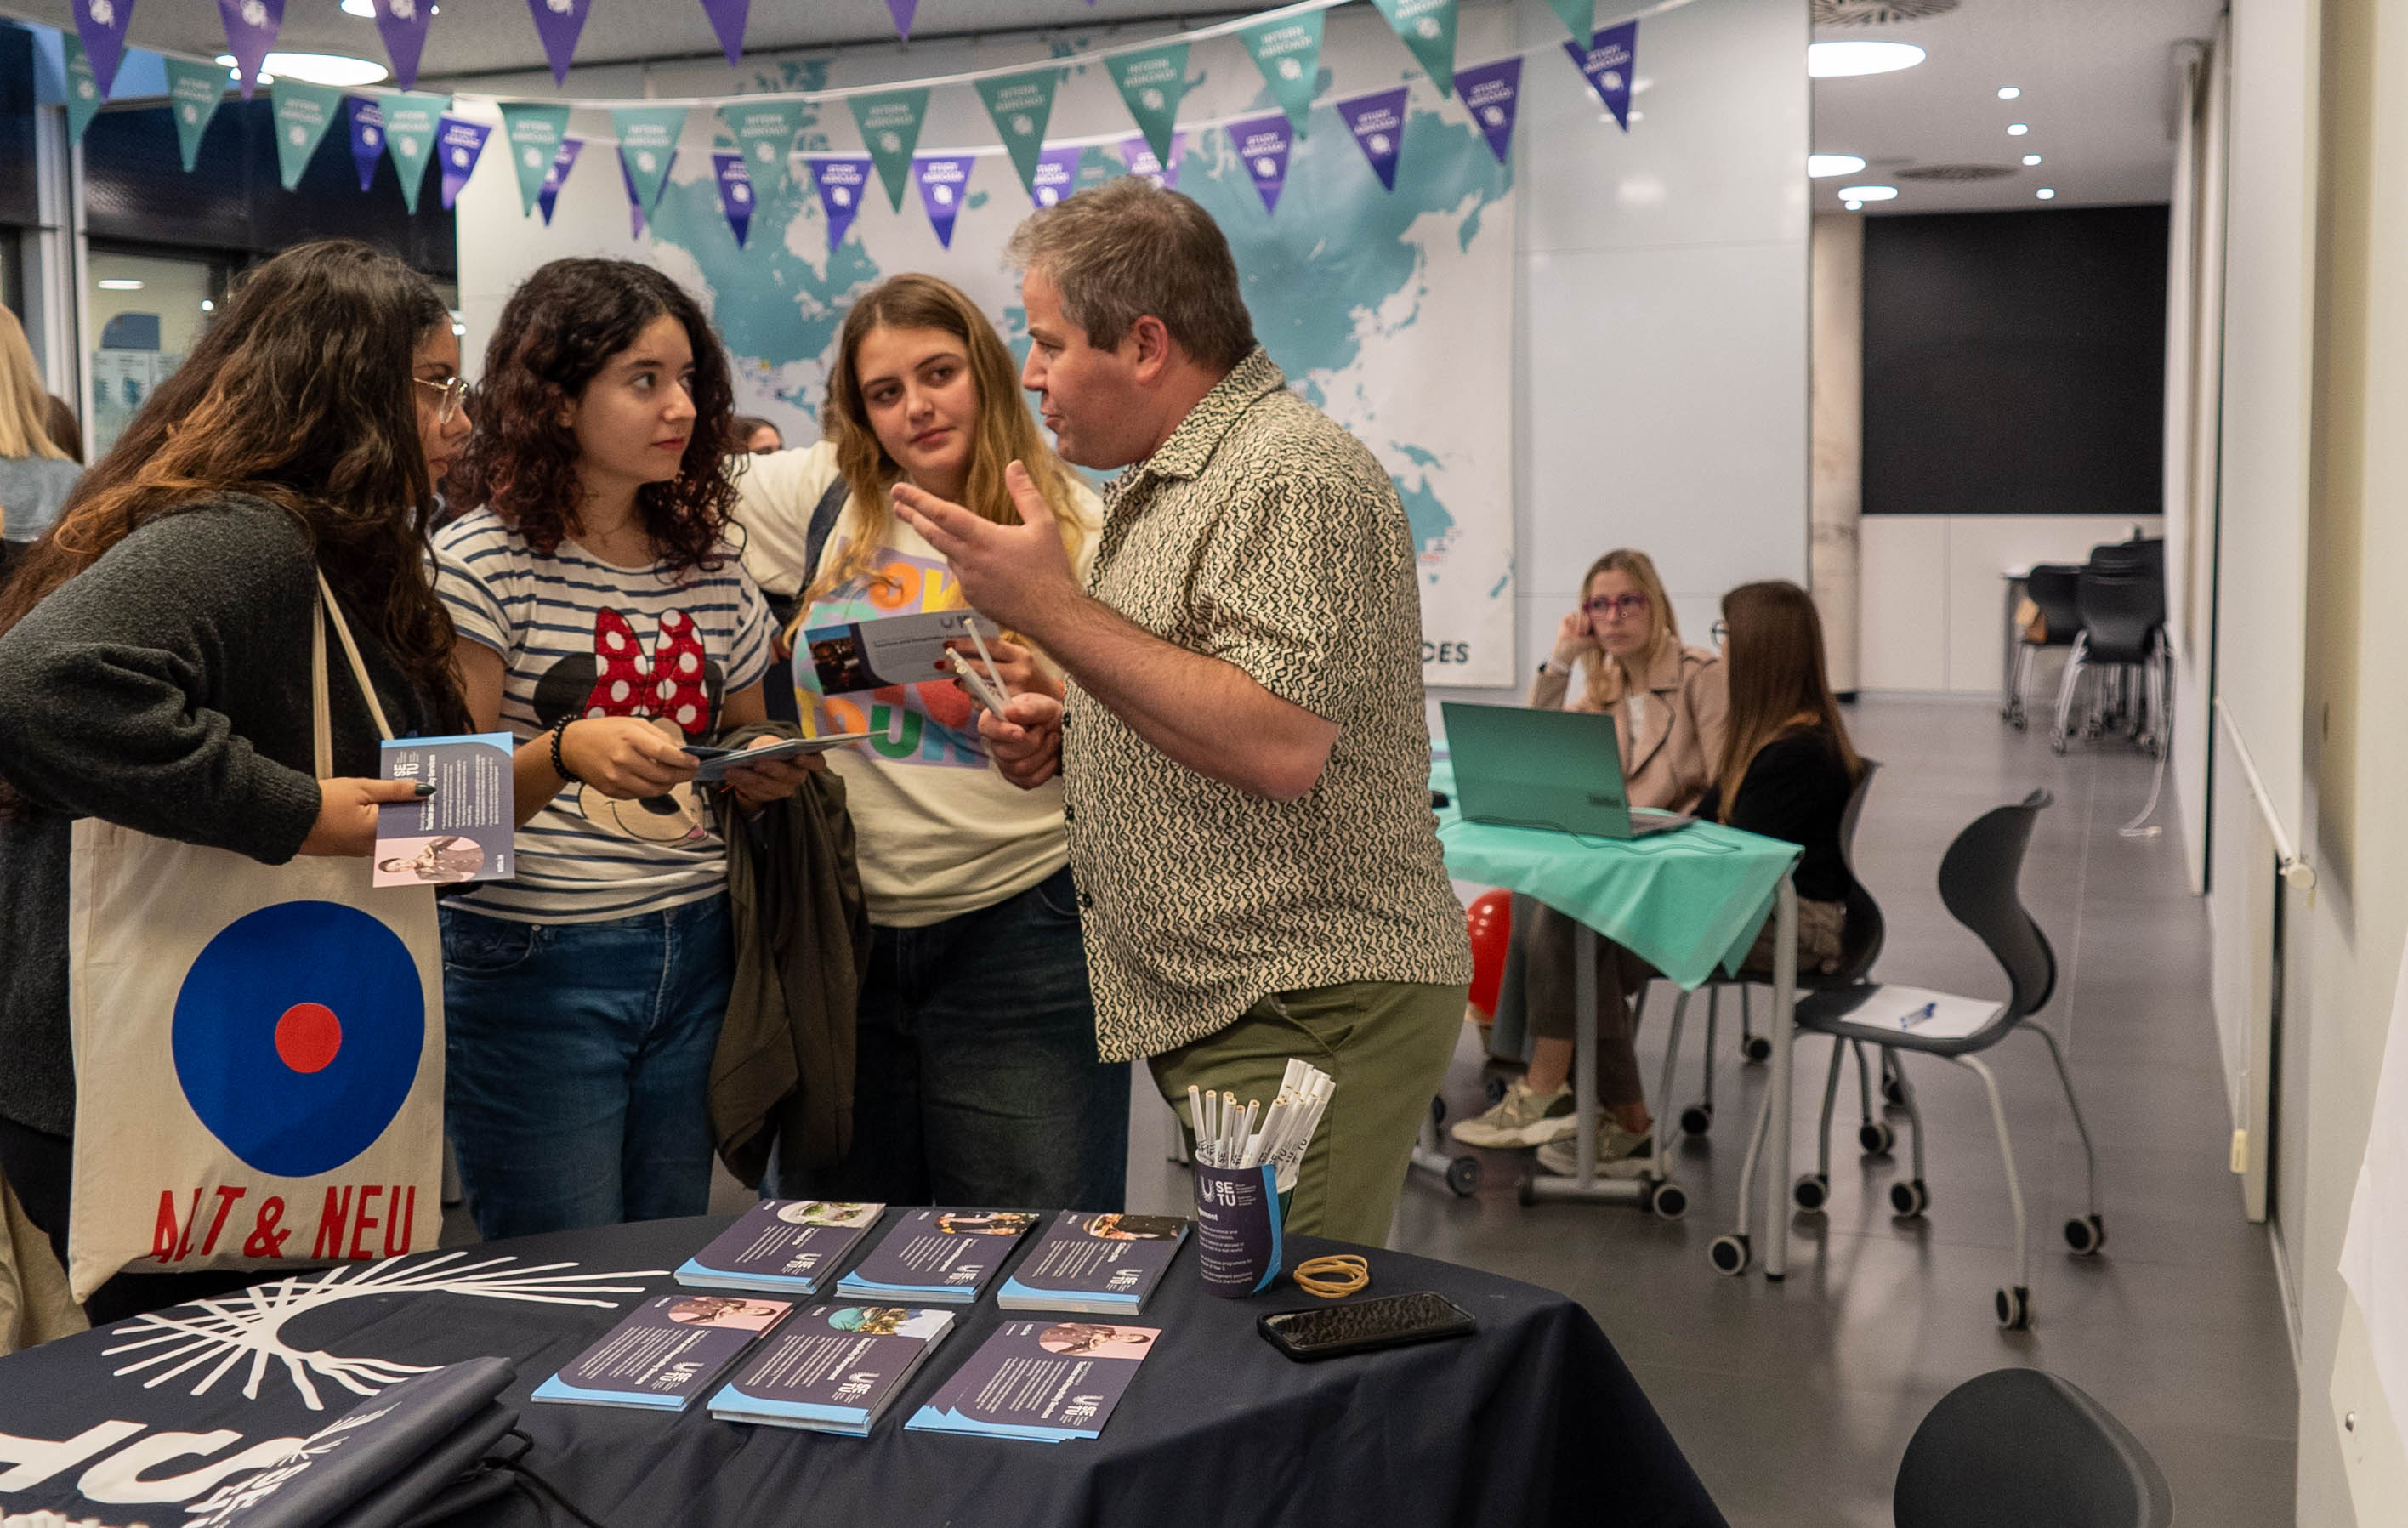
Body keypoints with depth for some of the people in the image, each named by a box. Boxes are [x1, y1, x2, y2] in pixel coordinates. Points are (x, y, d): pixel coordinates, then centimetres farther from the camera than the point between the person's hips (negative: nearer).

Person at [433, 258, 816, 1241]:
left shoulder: (709, 565, 10)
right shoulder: (485, 561, -7)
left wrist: (764, 776, -2)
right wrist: (567, 753, -27)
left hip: (692, 957, 5)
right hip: (534, 965, -5)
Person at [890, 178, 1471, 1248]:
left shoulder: (1293, 476, -13)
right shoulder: (1167, 485, 20)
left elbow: (1280, 745, -24)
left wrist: (1051, 608, -20)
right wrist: (1068, 741, 10)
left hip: (1309, 1016, -10)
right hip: (1220, 1008, 10)